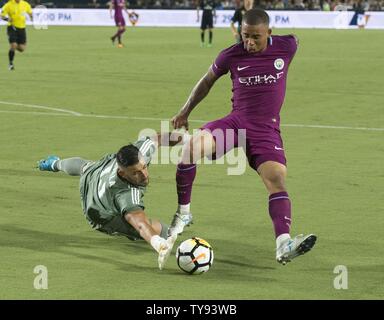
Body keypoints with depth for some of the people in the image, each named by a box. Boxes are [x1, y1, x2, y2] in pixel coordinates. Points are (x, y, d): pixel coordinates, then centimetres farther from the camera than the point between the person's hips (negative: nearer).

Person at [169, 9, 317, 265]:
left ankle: (283, 245, -35)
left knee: (277, 178, -24)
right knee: (191, 147, -26)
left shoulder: (286, 47, -5)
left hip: (267, 129, 0)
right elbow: (207, 81, 16)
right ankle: (183, 213, -9)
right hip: (236, 121, 0)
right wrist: (185, 112, 19)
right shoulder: (230, 56, -3)